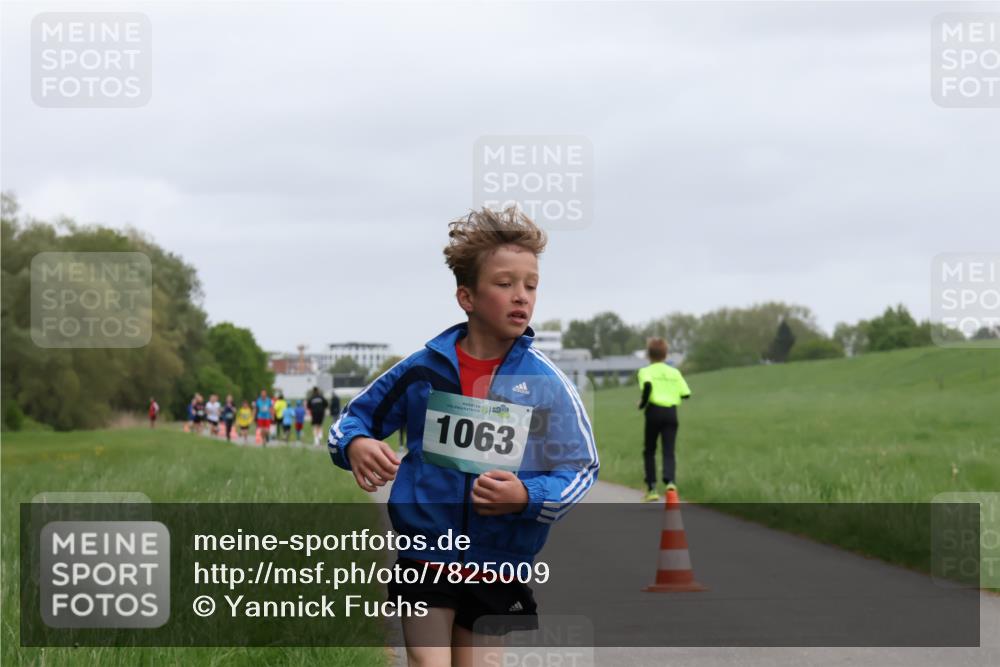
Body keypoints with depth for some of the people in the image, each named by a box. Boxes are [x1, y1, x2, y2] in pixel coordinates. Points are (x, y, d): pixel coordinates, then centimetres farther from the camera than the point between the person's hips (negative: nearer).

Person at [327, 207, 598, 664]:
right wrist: (354, 445, -16)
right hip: (424, 555, -1)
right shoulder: (424, 369, -4)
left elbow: (581, 468, 0)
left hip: (498, 567, 1)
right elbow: (354, 417, 8)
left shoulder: (546, 383, -6)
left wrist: (526, 497, -19)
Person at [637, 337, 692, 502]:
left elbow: (647, 385, -21)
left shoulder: (646, 371, 1)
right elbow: (686, 394, 4)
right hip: (671, 412, 2)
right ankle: (670, 481, -28)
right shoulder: (674, 372, 11)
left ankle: (652, 488, 10)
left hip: (654, 411, -2)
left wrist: (643, 403, -7)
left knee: (649, 451, 14)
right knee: (669, 451, -1)